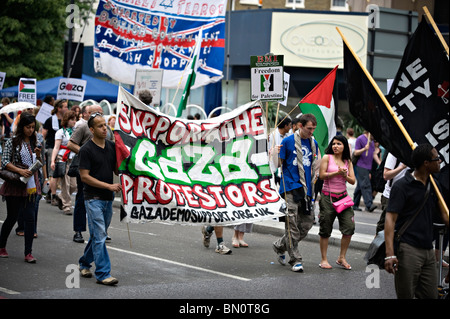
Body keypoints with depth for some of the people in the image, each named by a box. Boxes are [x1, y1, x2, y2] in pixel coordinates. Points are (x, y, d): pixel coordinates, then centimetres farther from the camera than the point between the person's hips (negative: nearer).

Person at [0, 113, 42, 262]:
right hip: (15, 184, -3)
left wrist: (38, 155, -5)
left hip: (31, 185, 3)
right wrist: (20, 171, -20)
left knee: (30, 217, -4)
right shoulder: (12, 142, -4)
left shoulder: (34, 143, 10)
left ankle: (28, 253, -2)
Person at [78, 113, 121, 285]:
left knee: (98, 235, 16)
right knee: (99, 236, -9)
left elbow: (117, 168, 16)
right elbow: (84, 176, -14)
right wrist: (109, 186, -18)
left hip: (108, 198, 7)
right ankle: (103, 273, -8)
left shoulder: (112, 146, 8)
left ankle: (84, 263, 33)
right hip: (93, 198, -7)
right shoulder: (86, 150, -11)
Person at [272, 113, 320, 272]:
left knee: (306, 224, 6)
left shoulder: (313, 143, 14)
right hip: (290, 188, -6)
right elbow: (279, 164, -1)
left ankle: (280, 246, 26)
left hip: (306, 189, 6)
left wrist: (315, 178, 12)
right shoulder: (288, 141, -2)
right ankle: (295, 260, 0)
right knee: (292, 225, -7)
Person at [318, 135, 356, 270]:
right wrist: (337, 173, -17)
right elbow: (322, 175, -10)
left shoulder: (347, 161, 11)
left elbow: (353, 181, 7)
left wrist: (345, 175, -12)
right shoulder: (327, 157, -1)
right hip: (328, 197, -4)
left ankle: (342, 258, 9)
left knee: (349, 227, -5)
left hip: (343, 196, 4)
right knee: (325, 229, 1)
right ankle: (324, 260, 12)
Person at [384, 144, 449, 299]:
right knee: (406, 295, -3)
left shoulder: (432, 185, 15)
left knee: (431, 295, 7)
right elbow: (390, 219, -15)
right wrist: (390, 254, -24)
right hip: (408, 250, -7)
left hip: (428, 250, 7)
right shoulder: (402, 186, -8)